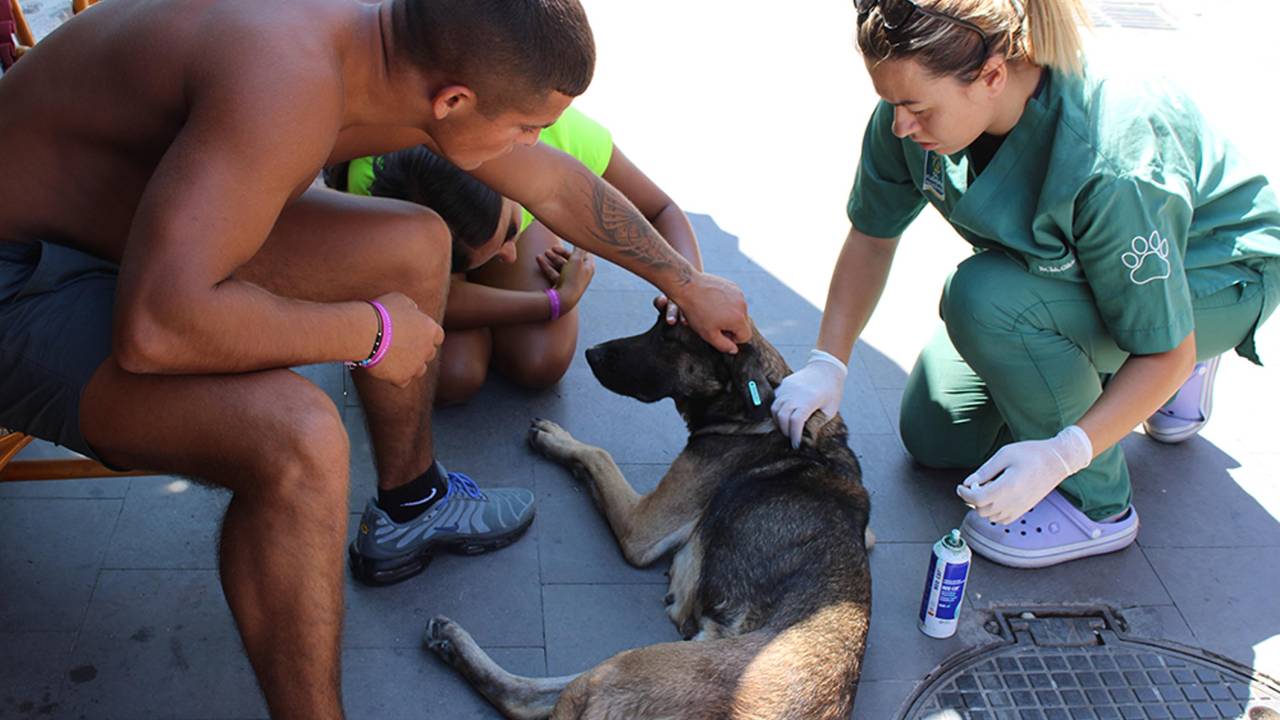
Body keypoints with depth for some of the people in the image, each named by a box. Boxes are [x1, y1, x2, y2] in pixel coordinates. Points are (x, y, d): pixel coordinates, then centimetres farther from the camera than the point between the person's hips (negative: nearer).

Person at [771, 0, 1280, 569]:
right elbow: (873, 234, -9)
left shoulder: (1111, 169, -41)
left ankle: (1094, 504, -14)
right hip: (1065, 263, 7)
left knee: (988, 298, -36)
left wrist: (1065, 453, -41)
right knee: (932, 438, 6)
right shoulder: (915, 107, -25)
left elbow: (1167, 351, -30)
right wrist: (828, 362, -16)